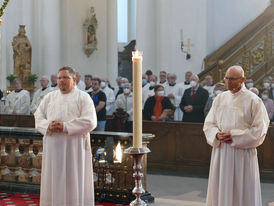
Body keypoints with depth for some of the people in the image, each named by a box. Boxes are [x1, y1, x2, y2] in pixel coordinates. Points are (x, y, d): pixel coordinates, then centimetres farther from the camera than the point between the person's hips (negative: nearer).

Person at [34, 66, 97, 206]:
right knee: (53, 182, 5)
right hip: (53, 147, 4)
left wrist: (65, 126, -16)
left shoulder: (83, 97, 1)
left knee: (74, 183, -2)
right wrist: (48, 125, -10)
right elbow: (38, 117, 11)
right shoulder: (50, 97, 15)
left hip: (74, 147, -4)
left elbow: (90, 122, -10)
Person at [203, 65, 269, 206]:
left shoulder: (253, 100, -5)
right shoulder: (220, 99, 9)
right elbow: (208, 124, 11)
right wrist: (217, 135, -10)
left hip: (243, 152, -4)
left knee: (243, 192, 0)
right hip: (221, 151, 4)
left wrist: (234, 136, -14)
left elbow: (260, 128, -8)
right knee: (220, 191, 7)